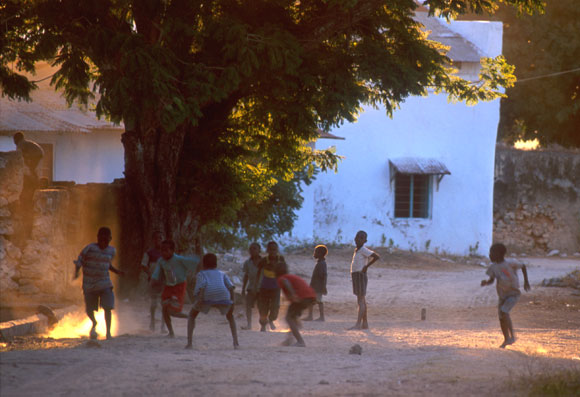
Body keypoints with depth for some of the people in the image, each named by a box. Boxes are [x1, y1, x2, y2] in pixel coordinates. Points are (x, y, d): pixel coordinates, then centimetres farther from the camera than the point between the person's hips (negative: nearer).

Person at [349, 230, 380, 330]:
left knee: (361, 300, -14)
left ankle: (358, 324, -20)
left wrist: (366, 266, -17)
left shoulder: (363, 250, -12)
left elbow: (376, 256, -23)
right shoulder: (357, 250, 16)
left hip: (360, 276, -10)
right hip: (355, 276, 10)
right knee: (362, 301, 12)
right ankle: (365, 323, 17)